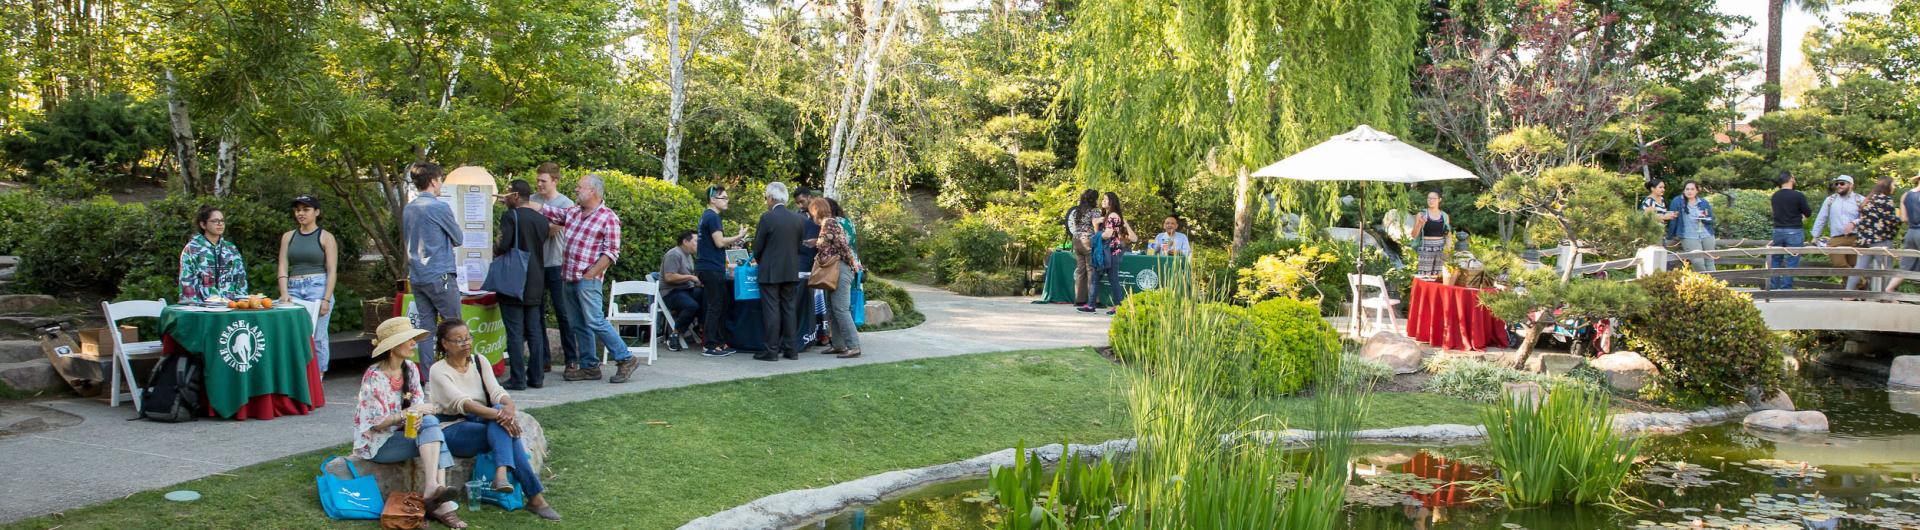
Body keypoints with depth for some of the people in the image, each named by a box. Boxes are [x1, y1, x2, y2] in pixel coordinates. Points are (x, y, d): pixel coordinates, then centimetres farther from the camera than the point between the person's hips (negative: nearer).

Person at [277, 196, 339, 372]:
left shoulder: (325, 237, 3)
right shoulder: (288, 237, 14)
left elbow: (332, 271, -2)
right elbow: (283, 267, 8)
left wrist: (326, 299, -11)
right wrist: (284, 293, -6)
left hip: (318, 287, -3)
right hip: (294, 289, 4)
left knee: (317, 337, -4)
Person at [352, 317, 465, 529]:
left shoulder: (410, 368, 3)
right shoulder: (374, 376, -17)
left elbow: (419, 403, 1)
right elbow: (376, 423, -18)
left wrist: (419, 415, -22)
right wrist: (409, 412, -24)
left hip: (403, 433, 6)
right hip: (377, 442, -6)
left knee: (429, 422, -25)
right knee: (432, 432, -26)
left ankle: (432, 489, -36)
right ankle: (439, 498, -35)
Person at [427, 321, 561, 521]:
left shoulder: (480, 362, 8)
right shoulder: (439, 370, -8)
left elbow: (497, 392, -8)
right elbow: (461, 402, -25)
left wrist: (509, 407, -34)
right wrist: (498, 415, -39)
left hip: (482, 424, 5)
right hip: (453, 430, -5)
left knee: (501, 409, -31)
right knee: (503, 424, -31)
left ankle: (502, 473, -49)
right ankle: (535, 496, -38)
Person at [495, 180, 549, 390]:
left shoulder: (510, 216, -11)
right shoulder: (542, 219, 9)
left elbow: (502, 245, -21)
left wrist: (495, 252, 1)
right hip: (535, 285, 6)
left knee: (515, 333, -2)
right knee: (535, 331, 10)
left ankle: (517, 379, -1)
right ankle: (537, 376, 12)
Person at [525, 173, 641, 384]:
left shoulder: (608, 217, -9)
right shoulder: (572, 212, 12)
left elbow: (611, 252, -12)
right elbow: (544, 211, 16)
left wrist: (590, 275, -16)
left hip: (588, 280, -8)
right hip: (568, 278, 8)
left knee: (595, 322, -11)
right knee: (579, 325, 10)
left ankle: (626, 359, -2)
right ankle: (590, 367, 18)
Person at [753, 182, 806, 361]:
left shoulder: (767, 217, -12)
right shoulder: (797, 218, 5)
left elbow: (758, 246, -6)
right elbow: (799, 246, 10)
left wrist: (758, 260, 13)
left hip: (770, 272, -5)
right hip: (791, 271, 5)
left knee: (771, 310, -2)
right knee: (789, 309, 11)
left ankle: (772, 350, -2)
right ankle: (790, 349, 12)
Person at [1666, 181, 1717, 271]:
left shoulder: (1704, 202, 10)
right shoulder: (1677, 201, -2)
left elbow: (1711, 220, 13)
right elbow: (1673, 220, -4)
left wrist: (1704, 218, -10)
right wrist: (1669, 237, -5)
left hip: (1707, 236, 4)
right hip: (1689, 237, -4)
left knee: (1709, 263, 4)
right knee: (1698, 262, -20)